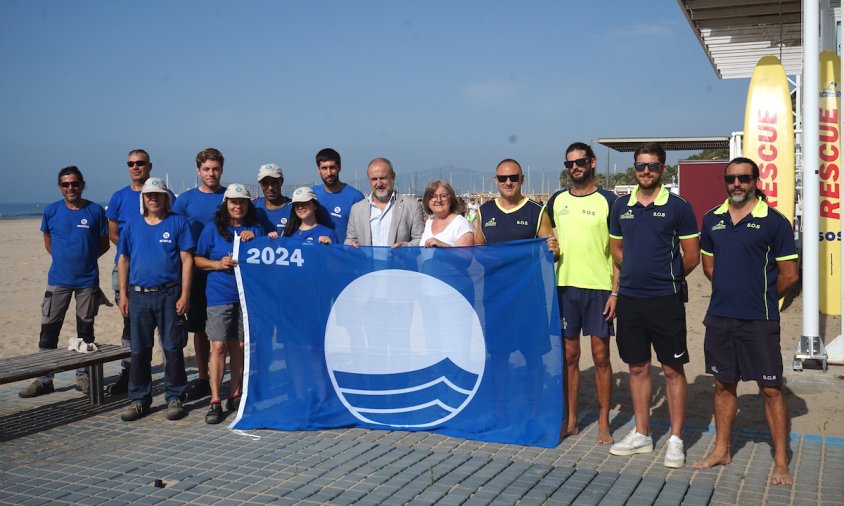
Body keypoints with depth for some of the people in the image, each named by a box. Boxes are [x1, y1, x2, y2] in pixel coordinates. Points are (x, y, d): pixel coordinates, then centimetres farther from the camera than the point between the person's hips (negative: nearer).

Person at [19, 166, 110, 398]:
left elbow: (104, 244, 7)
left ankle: (83, 376, 19)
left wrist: (85, 259, 3)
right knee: (48, 328, -1)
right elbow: (48, 241, 15)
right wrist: (64, 258, 8)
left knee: (85, 330, 8)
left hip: (87, 281, -1)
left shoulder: (96, 211, -3)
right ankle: (44, 380, 6)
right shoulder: (51, 211, 1)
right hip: (58, 280, 1)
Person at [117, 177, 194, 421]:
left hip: (169, 295, -3)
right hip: (139, 295, 3)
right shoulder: (132, 225, 10)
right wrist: (123, 294, 5)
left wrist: (184, 295, -9)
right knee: (139, 351, 8)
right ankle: (139, 400, 17)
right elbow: (124, 260, 12)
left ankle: (174, 398, 12)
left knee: (173, 349, 1)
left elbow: (187, 259, -3)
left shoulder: (178, 223, 1)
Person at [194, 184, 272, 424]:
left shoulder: (256, 228, 11)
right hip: (219, 296, -2)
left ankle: (235, 395, 20)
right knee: (219, 346, -8)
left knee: (239, 347, 8)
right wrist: (217, 264, -11)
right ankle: (215, 401, -5)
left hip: (248, 295, 3)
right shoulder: (213, 228, 4)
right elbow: (197, 259, 6)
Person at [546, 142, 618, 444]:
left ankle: (604, 424, 13)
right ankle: (571, 420, 19)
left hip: (599, 288, -3)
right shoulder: (557, 201, 10)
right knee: (569, 355, 8)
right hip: (564, 286, 3)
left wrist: (615, 292, -9)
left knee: (601, 356, 2)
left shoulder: (608, 201, -1)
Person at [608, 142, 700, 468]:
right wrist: (635, 274, 10)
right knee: (637, 368, 12)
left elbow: (692, 257, -1)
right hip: (629, 298, 4)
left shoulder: (678, 207, -5)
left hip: (665, 299, -4)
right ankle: (641, 434, 23)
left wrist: (666, 277, 6)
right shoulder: (621, 207, 7)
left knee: (673, 369, 1)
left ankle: (676, 440, 11)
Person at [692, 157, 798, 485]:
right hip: (719, 318, 5)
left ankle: (781, 462, 13)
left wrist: (761, 299, 4)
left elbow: (788, 275, -6)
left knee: (771, 390, 2)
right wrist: (731, 291, 8)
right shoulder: (712, 219, 6)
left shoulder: (774, 221, -8)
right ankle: (721, 450, 29)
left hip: (759, 322, -4)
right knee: (723, 385, 15)